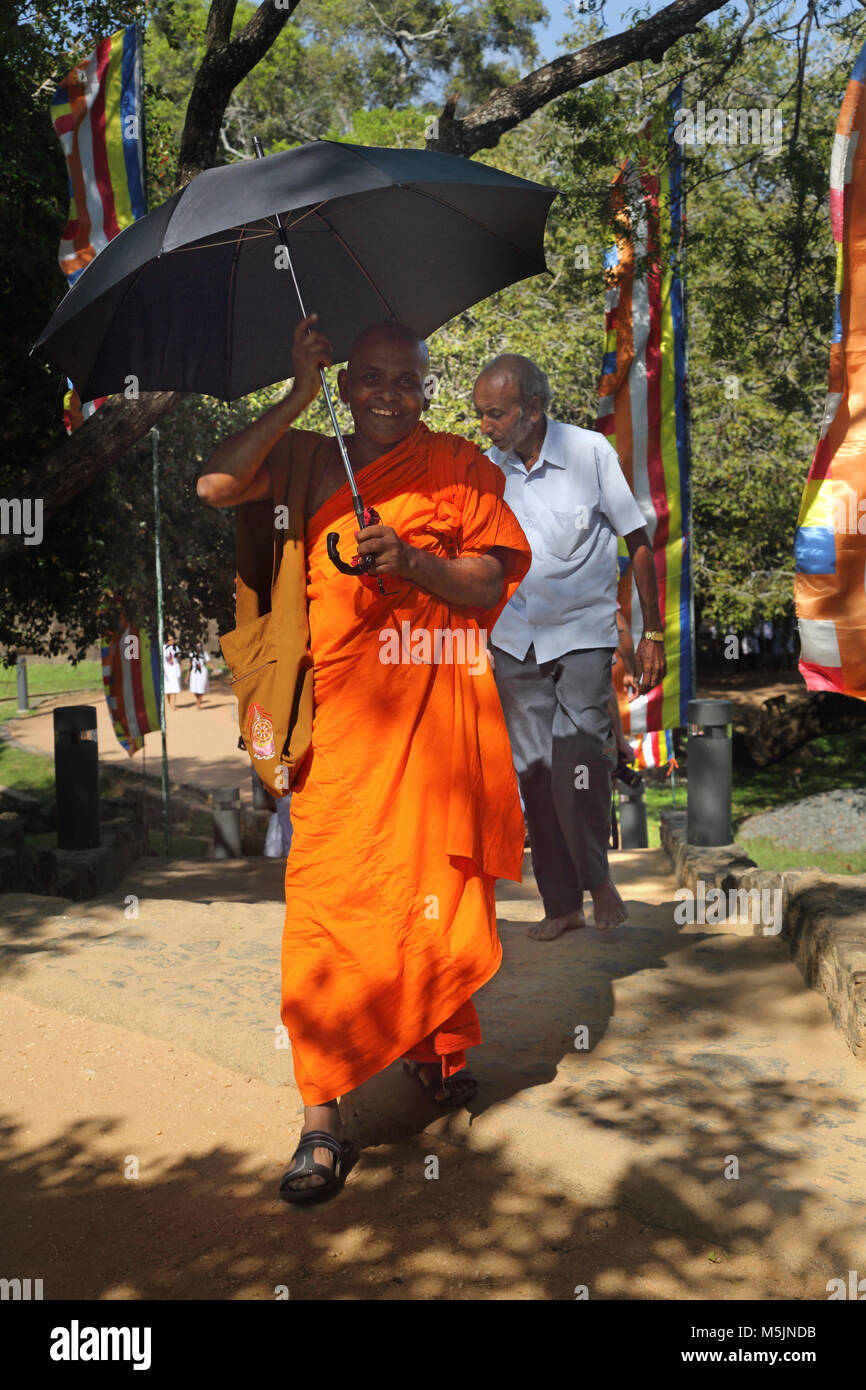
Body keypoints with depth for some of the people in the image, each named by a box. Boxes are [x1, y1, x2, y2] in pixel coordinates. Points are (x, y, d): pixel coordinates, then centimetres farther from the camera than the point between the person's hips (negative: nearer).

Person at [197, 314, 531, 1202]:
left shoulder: (456, 465, 10)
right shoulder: (307, 461, 13)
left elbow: (491, 582, 2)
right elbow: (215, 486, -4)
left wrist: (410, 560, -14)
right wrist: (296, 399, -4)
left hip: (436, 708, 0)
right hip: (341, 713, 0)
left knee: (435, 892, 5)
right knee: (327, 903, -7)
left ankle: (435, 1045, 31)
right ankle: (320, 1120, -1)